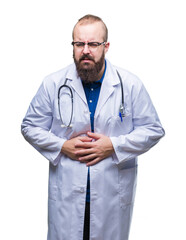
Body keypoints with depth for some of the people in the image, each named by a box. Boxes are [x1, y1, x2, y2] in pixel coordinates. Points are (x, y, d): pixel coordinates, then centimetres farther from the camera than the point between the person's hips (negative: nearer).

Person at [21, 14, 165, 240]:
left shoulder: (131, 85, -4)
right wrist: (62, 146, -10)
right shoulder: (53, 84, -2)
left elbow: (153, 129, 1)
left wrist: (114, 146, -13)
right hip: (66, 193, 0)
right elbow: (30, 127, 6)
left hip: (114, 194, 0)